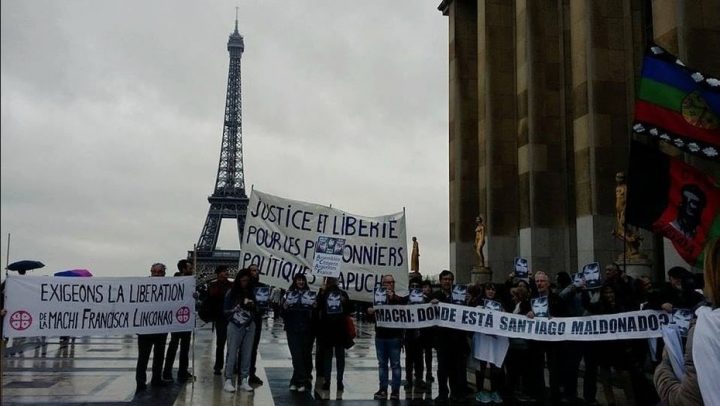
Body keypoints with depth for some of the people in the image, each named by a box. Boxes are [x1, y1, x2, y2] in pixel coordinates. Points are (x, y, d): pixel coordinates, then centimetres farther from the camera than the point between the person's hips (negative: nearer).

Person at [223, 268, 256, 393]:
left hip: (249, 326, 3)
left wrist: (252, 306, -8)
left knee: (247, 354, 4)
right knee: (232, 353, -5)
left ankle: (244, 380, 9)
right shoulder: (231, 293, -1)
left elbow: (256, 310, 13)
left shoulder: (251, 292, 8)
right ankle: (228, 380, 0)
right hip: (235, 326, -3)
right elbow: (226, 310, 0)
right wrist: (238, 307, -13)